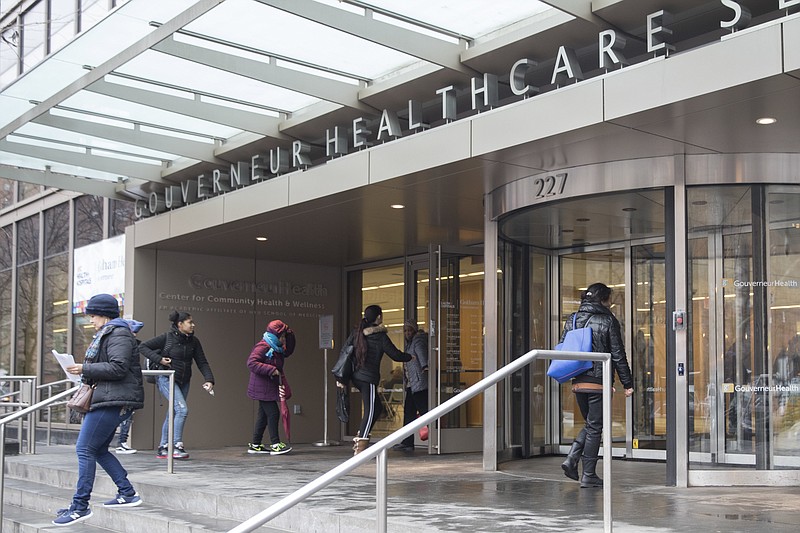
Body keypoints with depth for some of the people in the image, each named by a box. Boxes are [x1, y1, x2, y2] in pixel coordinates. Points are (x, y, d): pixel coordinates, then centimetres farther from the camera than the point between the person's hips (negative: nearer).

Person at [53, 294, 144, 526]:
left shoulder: (118, 335, -10)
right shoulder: (107, 334, 23)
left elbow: (118, 367, -21)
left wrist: (85, 369, -15)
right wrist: (86, 370, 13)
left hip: (112, 401, -11)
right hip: (108, 400, 11)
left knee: (85, 449, -10)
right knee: (98, 450, 14)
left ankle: (80, 506, -7)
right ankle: (128, 494, 17)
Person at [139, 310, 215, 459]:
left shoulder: (194, 341, 4)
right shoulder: (167, 338, -12)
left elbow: (202, 362, 4)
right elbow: (142, 347, -7)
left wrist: (209, 380, -11)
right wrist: (159, 359, -18)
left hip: (183, 382, 6)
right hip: (166, 379, -6)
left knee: (173, 414, 10)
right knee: (182, 409, -19)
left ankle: (163, 448, 20)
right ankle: (177, 446, -13)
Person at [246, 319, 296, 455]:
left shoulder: (276, 348, 12)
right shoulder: (262, 346, -16)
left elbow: (288, 351, 22)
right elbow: (251, 363, -25)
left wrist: (290, 336, 8)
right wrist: (270, 369, -26)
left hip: (271, 387, 10)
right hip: (262, 387, -10)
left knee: (264, 415, 12)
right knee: (273, 413, -10)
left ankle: (255, 445, 17)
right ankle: (275, 444, -7)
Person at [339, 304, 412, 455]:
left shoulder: (356, 332, 9)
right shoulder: (380, 337, -9)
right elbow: (396, 355, -3)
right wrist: (410, 357, 17)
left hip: (356, 376, 7)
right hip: (369, 378, -7)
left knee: (376, 407, 18)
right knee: (370, 410, -4)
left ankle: (359, 438, 14)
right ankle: (360, 448, -9)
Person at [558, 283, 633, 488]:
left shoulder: (572, 320, 9)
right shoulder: (608, 321, -5)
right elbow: (618, 355, -6)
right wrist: (627, 383, -1)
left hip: (578, 382, 5)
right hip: (599, 382, -5)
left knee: (590, 424, 20)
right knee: (595, 427, 2)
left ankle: (572, 458, 1)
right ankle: (589, 476, 5)